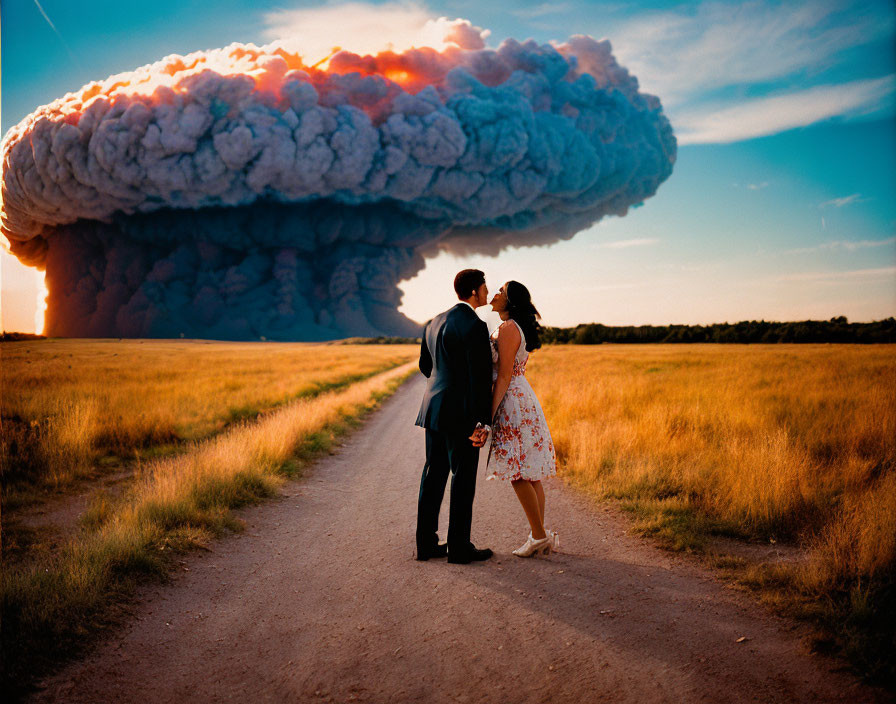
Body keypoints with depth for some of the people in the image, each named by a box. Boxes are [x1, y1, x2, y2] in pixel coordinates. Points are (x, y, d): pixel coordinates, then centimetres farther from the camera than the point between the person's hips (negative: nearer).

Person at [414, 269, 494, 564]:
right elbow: (481, 377, -18)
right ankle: (459, 547, 9)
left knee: (434, 476, 12)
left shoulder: (435, 322, 11)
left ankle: (426, 543, 18)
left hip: (434, 409, 8)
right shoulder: (475, 326, -14)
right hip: (461, 415, -8)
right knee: (463, 479, 2)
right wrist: (483, 422, -15)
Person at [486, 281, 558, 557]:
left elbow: (504, 376, -18)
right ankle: (540, 536, 14)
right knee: (529, 474, 10)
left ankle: (540, 535, 1)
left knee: (518, 475, -5)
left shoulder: (507, 329, -13)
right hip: (523, 399, 10)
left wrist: (490, 415, -19)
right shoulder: (518, 329, 17)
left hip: (511, 403, -10)